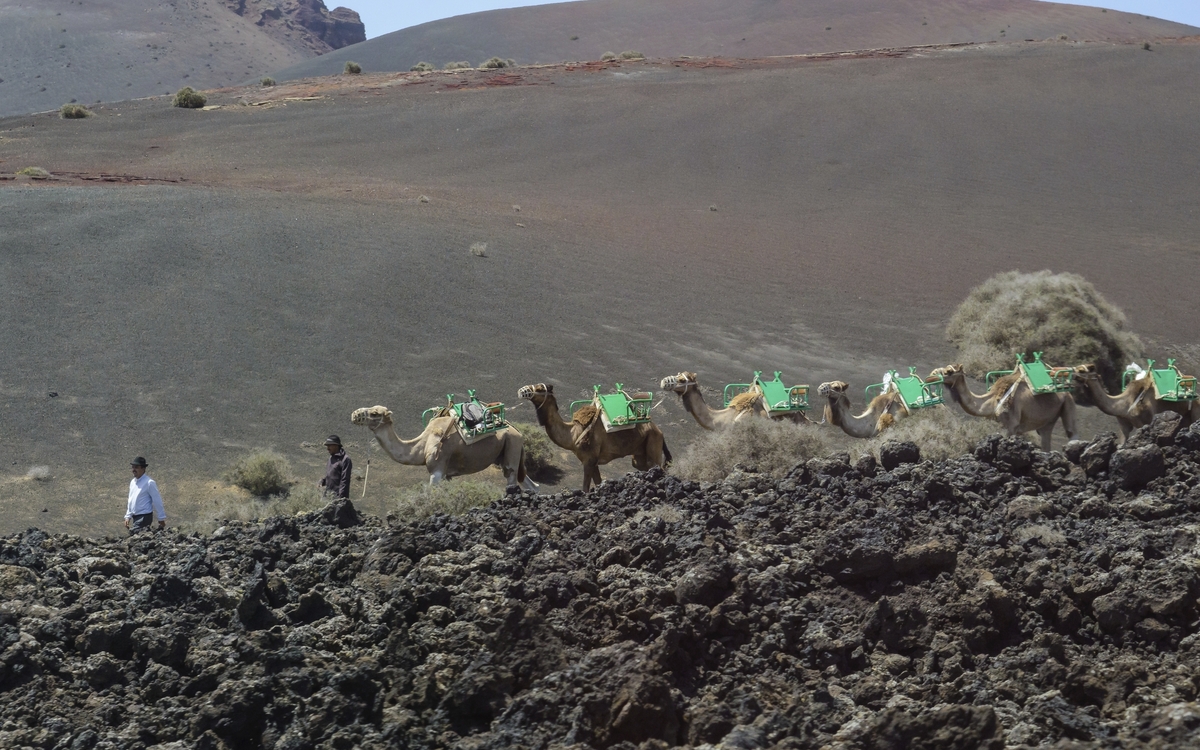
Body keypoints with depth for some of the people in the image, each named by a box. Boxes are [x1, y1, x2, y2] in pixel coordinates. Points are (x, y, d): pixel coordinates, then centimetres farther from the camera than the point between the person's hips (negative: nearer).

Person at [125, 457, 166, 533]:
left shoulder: (149, 483, -11)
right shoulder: (132, 482, 11)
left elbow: (157, 501, -8)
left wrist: (161, 518, -7)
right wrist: (128, 516, 16)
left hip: (145, 517, -8)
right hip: (135, 517, 8)